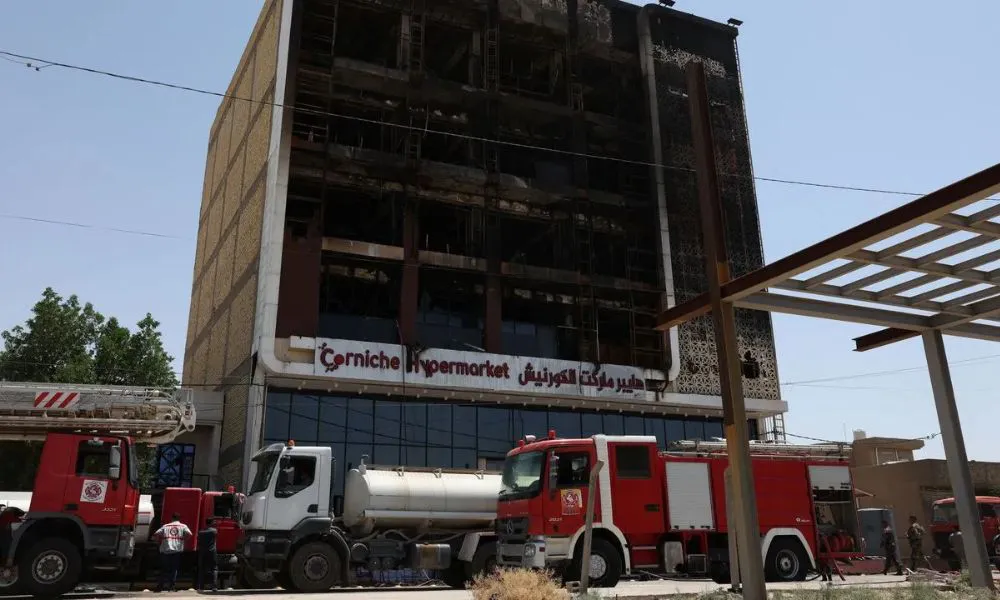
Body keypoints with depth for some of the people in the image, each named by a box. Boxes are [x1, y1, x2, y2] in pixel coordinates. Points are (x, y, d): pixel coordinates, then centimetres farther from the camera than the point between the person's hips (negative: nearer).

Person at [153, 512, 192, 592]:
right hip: (177, 551, -1)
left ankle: (161, 586, 11)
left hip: (165, 550, 1)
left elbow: (156, 534, 3)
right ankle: (171, 586, 1)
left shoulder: (165, 526, 15)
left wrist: (160, 541, 17)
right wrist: (183, 540, 7)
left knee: (163, 569, 12)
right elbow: (189, 534, -8)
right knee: (174, 569, 6)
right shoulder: (183, 526, 9)